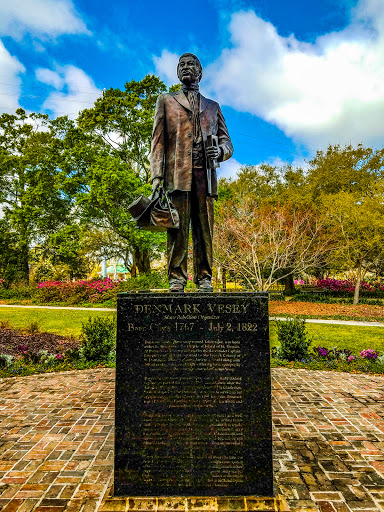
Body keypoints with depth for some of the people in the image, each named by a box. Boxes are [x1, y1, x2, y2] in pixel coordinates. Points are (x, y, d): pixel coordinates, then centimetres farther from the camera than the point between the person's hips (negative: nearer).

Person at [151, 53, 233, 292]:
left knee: (205, 230, -3)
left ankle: (204, 279, 2)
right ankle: (176, 278, -3)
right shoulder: (166, 101, 22)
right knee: (178, 228, -8)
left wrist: (220, 151, -4)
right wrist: (157, 175, -4)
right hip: (177, 173, -1)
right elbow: (158, 141, 10)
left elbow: (227, 141, 22)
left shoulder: (213, 107, 27)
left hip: (205, 175, 2)